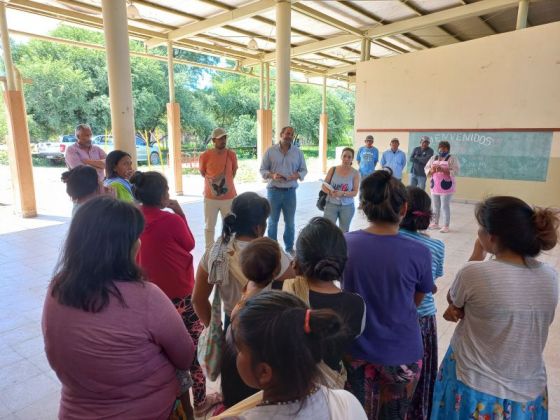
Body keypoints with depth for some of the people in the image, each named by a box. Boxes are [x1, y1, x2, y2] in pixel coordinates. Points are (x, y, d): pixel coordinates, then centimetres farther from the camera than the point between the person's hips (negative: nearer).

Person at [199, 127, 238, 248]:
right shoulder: (205, 156, -9)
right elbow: (203, 173, 7)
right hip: (210, 197, -1)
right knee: (209, 227, 8)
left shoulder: (232, 155, -5)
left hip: (229, 196, 1)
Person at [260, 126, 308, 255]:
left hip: (290, 191, 2)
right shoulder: (270, 151, -1)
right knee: (273, 221, 9)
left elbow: (304, 170, 8)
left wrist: (298, 175, -14)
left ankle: (289, 247, 26)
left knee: (290, 222, 10)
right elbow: (262, 169, 1)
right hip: (274, 191, -1)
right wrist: (272, 175, -19)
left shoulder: (298, 152, 4)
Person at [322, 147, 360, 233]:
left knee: (344, 232, 10)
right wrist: (330, 192, -20)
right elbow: (323, 186, 1)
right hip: (331, 205, 0)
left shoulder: (355, 173, -5)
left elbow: (355, 192, -8)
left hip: (347, 206, 0)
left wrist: (342, 193, -25)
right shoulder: (333, 170, -1)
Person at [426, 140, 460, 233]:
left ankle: (446, 226, 3)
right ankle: (435, 223, 24)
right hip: (435, 187, 5)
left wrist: (443, 170, -26)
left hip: (446, 187, -5)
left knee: (445, 207, -4)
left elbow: (455, 171, -14)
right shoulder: (433, 158, 10)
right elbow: (426, 168, 8)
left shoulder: (452, 159, -5)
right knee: (435, 206, 12)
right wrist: (432, 170, -15)